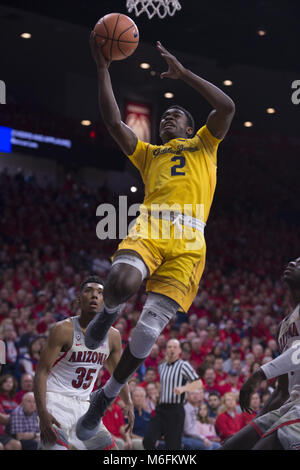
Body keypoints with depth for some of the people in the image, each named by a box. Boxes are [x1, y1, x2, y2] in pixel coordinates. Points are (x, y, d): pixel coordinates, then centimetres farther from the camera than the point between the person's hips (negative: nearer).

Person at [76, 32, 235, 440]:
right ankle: (109, 313, 3)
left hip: (188, 240, -1)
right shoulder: (149, 153, 32)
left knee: (149, 330, -11)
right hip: (149, 226, 1)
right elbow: (113, 122, 18)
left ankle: (105, 398, 8)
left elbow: (226, 107, 8)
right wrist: (103, 69, 14)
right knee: (123, 282, -35)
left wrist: (183, 73, 9)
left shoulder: (204, 145, 27)